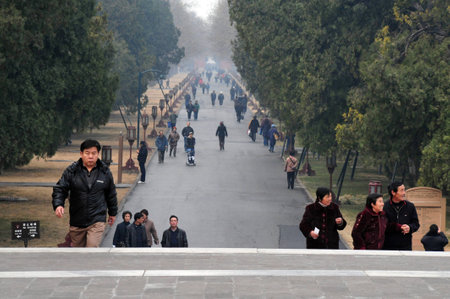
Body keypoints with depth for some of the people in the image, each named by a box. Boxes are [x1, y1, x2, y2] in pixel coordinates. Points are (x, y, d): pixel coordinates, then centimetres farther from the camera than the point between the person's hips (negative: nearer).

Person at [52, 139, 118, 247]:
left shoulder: (105, 172, 3)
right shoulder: (71, 171, -2)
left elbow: (111, 194, 15)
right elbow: (60, 189, -2)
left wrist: (112, 213, 22)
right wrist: (58, 205, -21)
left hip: (97, 221, -2)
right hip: (76, 221, 2)